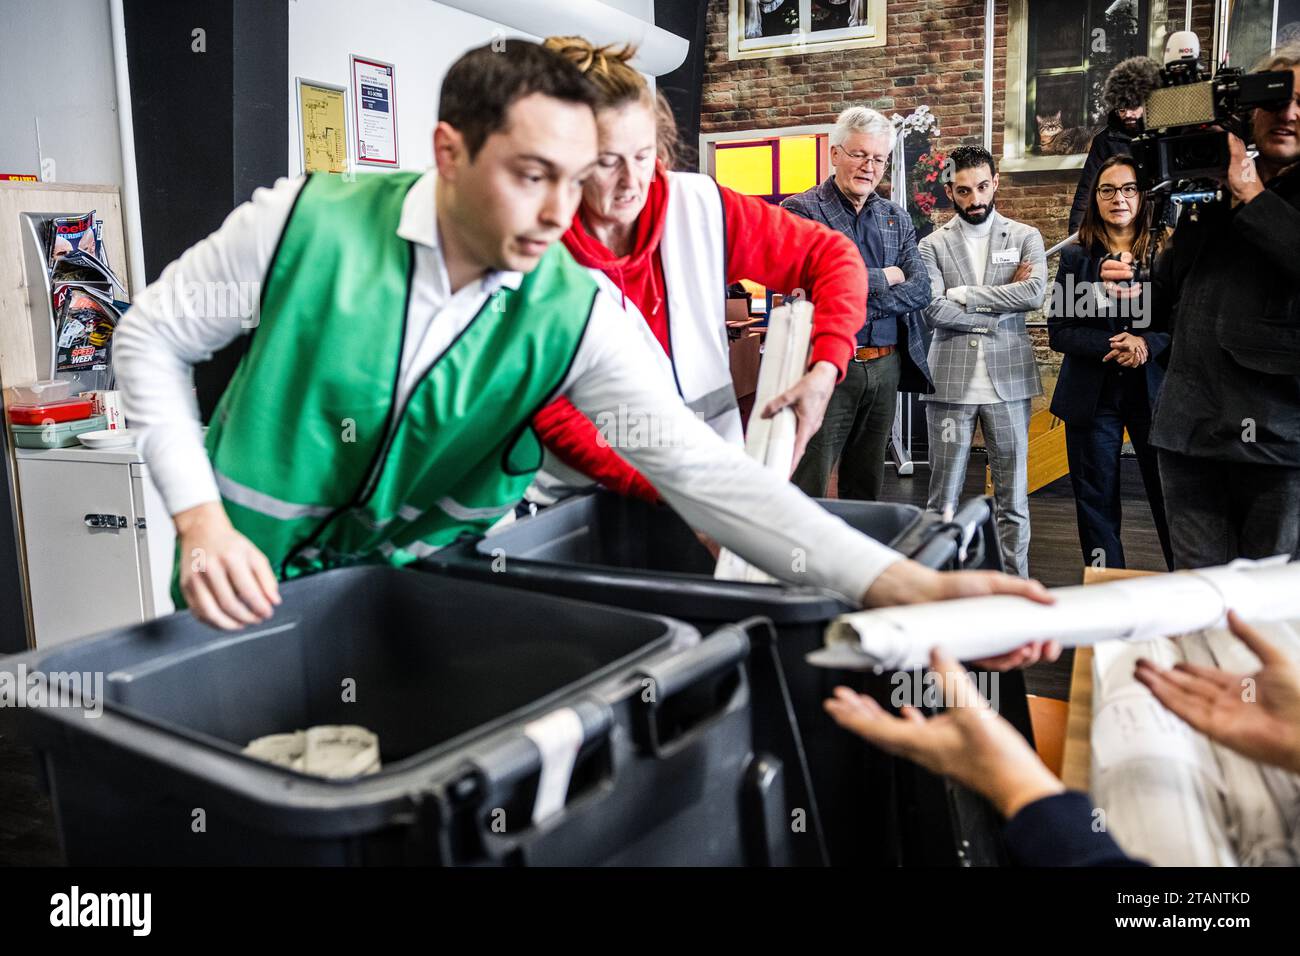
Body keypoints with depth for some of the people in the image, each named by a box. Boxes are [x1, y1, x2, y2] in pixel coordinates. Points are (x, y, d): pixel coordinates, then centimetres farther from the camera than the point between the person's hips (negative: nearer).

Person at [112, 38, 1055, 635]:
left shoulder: (577, 313, -18)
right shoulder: (307, 221, -21)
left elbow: (700, 465, -28)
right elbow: (152, 336, -7)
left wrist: (908, 585, -38)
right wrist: (199, 518, -19)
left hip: (415, 600, 1)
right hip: (251, 590, 0)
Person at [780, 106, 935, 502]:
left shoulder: (896, 217, 14)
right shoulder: (801, 210, -4)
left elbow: (921, 289, 3)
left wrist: (862, 307, -13)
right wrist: (885, 277, -5)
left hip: (885, 368, 6)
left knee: (867, 488, 14)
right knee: (807, 491, -4)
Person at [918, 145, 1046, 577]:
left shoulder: (1025, 237, 8)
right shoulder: (933, 245, 6)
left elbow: (1035, 291, -10)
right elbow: (934, 310, -8)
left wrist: (964, 293, -9)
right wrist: (1000, 307, -8)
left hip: (1008, 380, 1)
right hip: (951, 381, 0)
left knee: (1013, 496, 6)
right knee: (943, 496, 4)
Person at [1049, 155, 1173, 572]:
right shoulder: (1076, 256, 5)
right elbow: (1058, 330, 0)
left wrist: (1147, 344, -17)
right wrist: (1111, 347, -15)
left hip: (1154, 391, -1)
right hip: (1093, 396, 1)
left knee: (1170, 498, 0)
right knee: (1097, 505, 7)